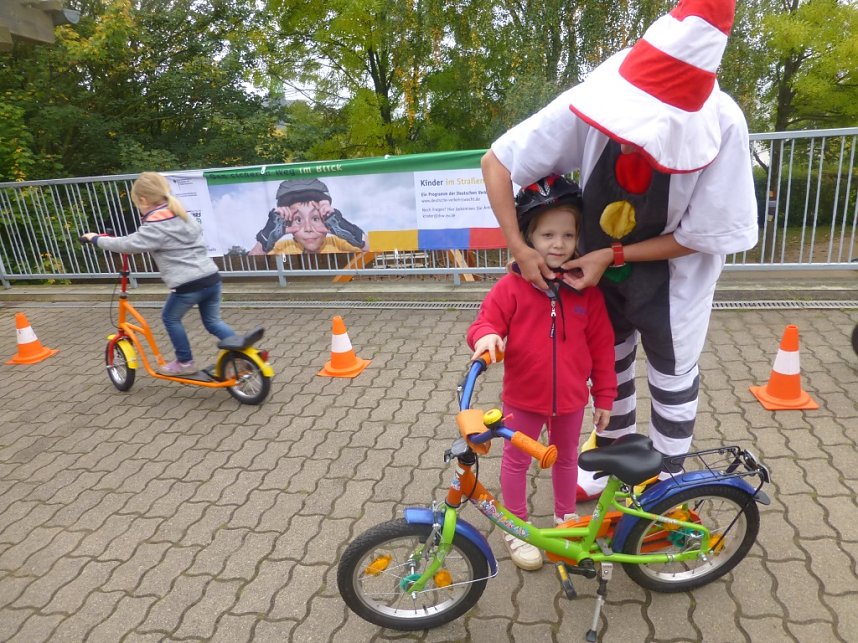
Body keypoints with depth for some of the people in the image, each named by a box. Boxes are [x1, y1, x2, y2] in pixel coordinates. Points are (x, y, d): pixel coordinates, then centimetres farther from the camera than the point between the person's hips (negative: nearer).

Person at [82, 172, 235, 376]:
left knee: (170, 318, 16)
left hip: (189, 285, -7)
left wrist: (96, 239, 9)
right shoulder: (182, 216, 15)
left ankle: (185, 362, 24)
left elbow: (127, 244, -6)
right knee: (213, 321, 19)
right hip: (212, 278, 7)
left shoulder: (155, 227, -9)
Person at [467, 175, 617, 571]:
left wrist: (604, 396, 1)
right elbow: (487, 322, -10)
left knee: (566, 457, 23)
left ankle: (566, 517, 48)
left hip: (571, 398, 2)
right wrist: (486, 337, -36)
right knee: (516, 461, 15)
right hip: (523, 397, -2)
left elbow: (602, 345, -3)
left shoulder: (586, 291, -8)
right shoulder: (512, 287, -15)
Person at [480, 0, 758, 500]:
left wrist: (614, 256, -25)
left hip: (671, 274, -2)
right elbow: (497, 160, -20)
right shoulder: (590, 103, -29)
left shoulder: (722, 127, -32)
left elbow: (703, 236, -20)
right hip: (598, 264, 3)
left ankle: (667, 481, 39)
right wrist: (519, 248, -24)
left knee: (673, 378, 14)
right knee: (610, 363, 20)